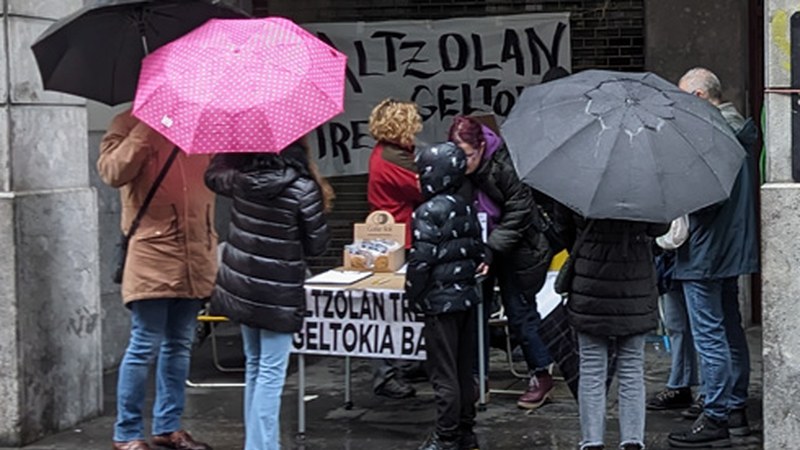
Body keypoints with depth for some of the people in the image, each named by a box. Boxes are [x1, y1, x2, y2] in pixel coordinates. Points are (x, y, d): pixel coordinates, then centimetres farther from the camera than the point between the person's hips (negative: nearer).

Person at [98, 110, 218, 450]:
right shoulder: (130, 124, -1)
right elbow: (112, 173, -16)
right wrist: (146, 128, -18)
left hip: (195, 256, 6)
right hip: (152, 255, -5)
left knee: (179, 345, 13)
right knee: (146, 347, -4)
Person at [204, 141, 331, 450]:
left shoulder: (241, 179, -3)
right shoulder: (303, 189, -16)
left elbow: (213, 175, 21)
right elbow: (316, 245, -8)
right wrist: (319, 210, 9)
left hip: (241, 288, 6)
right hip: (278, 295, -6)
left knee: (255, 366, 17)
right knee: (271, 373, -2)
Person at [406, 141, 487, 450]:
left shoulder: (428, 212, -15)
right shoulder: (467, 209, 7)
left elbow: (422, 259, -19)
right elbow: (478, 250, 13)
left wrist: (413, 294, -7)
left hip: (441, 300, -8)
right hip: (467, 296, 8)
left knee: (444, 373, 0)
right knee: (464, 369, 15)